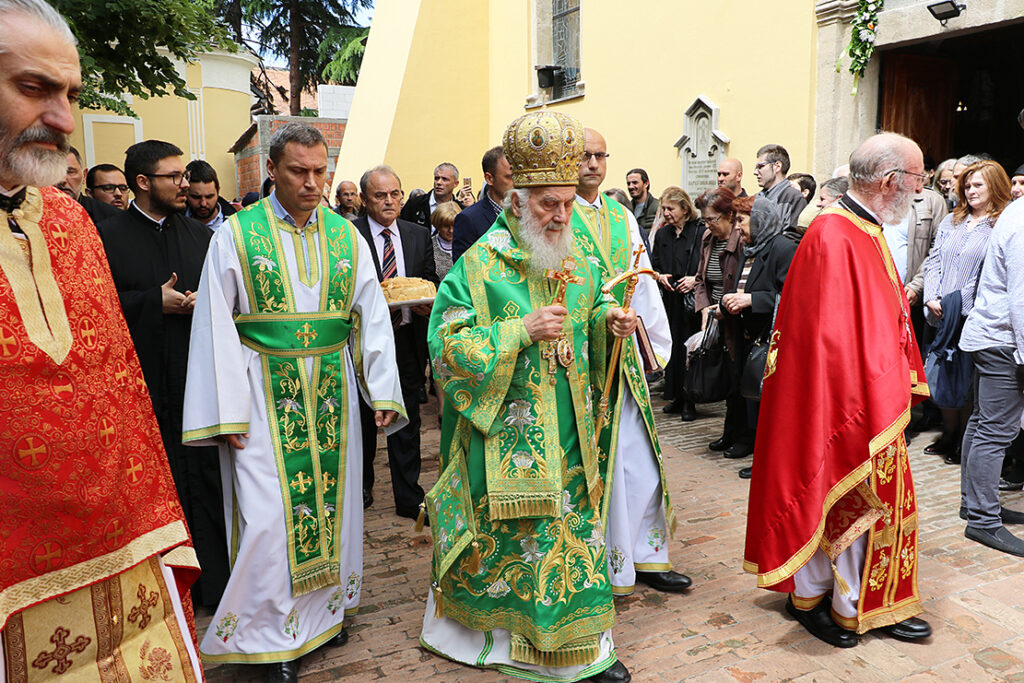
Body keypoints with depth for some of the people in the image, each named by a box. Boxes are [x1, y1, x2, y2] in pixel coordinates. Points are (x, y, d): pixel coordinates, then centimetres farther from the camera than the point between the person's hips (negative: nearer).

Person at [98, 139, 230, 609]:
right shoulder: (109, 236, -1)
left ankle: (212, 583, 17)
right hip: (146, 385, -3)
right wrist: (154, 302, -14)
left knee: (206, 482, 6)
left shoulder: (201, 235, 11)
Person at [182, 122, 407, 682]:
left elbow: (371, 316, 4)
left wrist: (383, 392, -4)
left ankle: (326, 609, 30)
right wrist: (226, 413, -9)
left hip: (332, 391, 3)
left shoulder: (346, 235, 5)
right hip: (266, 394, -3)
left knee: (332, 497, 11)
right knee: (268, 514, -3)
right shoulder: (236, 235, -3)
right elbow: (217, 328, -4)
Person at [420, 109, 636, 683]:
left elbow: (590, 310, 21)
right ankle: (490, 625, 31)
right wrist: (522, 331, -24)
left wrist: (608, 319, -3)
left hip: (568, 431, 5)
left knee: (575, 524, 11)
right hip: (507, 434, -5)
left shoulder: (576, 259, 7)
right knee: (507, 533, 7)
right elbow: (448, 342, -15)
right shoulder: (481, 264, -11)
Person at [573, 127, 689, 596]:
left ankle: (644, 557, 23)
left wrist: (655, 343, 12)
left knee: (639, 455, 9)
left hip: (626, 353, 6)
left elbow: (643, 281, 16)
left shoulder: (622, 216, 15)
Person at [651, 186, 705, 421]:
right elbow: (654, 264, 17)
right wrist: (660, 276, -3)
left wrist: (695, 279, -17)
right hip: (669, 301, 5)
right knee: (671, 347, 7)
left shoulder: (701, 232, -5)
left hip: (692, 300, -5)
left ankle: (689, 401, 6)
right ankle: (676, 397, 20)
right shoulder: (662, 234, 11)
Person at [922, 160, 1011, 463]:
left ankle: (966, 443, 14)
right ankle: (949, 435, 24)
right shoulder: (951, 221, 15)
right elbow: (933, 261, 11)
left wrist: (958, 301, -16)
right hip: (941, 314, 5)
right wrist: (932, 298, -3)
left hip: (973, 316, -5)